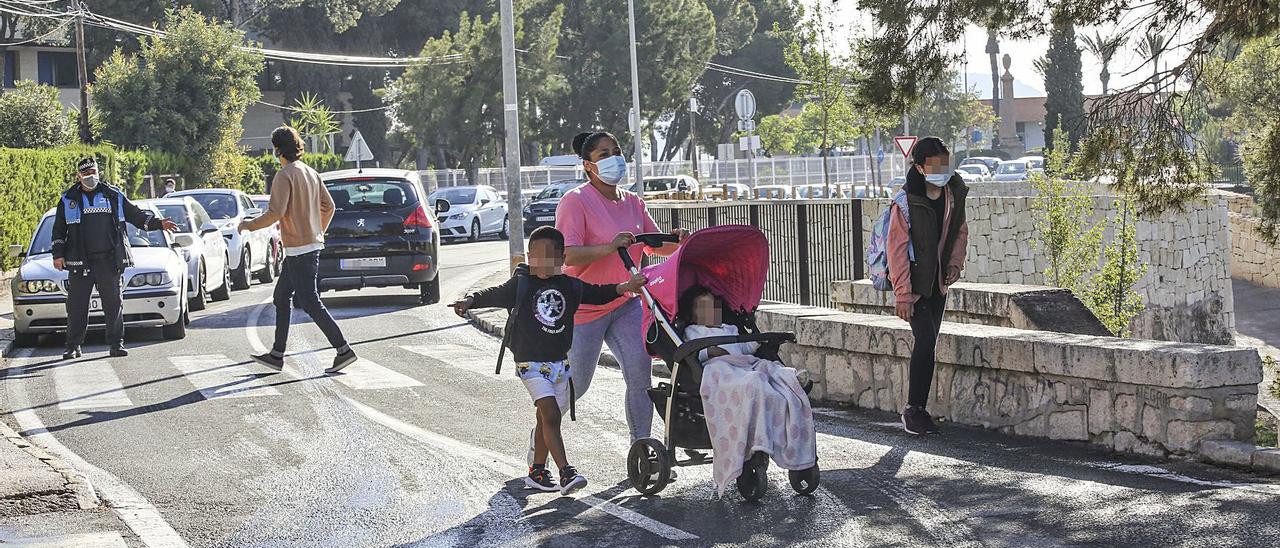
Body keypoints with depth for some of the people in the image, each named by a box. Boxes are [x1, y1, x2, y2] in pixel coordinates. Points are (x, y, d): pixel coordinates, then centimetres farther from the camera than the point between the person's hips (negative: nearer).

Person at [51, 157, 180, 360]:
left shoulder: (113, 196, 10)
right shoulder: (68, 200, 10)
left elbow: (136, 215, 15)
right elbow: (59, 231, 12)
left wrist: (158, 223, 4)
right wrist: (58, 255, 4)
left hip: (109, 260, 0)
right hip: (79, 262, 0)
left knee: (114, 303, 0)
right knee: (76, 306, 0)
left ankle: (117, 344, 7)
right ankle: (73, 346, 8)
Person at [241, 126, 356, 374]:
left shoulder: (285, 175, -15)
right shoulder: (311, 173, 12)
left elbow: (276, 213, -21)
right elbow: (328, 207, 15)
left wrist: (249, 225, -7)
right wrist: (319, 232, 27)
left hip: (299, 249, -10)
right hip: (312, 244, 10)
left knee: (310, 303, -8)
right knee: (281, 297, 16)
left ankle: (344, 350, -11)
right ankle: (277, 355, 20)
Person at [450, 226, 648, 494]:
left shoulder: (570, 286, 5)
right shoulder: (521, 284, -6)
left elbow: (598, 293, 13)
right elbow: (495, 295, -14)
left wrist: (625, 287, 1)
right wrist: (470, 301, -32)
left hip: (560, 361, 5)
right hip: (531, 362, -5)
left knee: (546, 419, 14)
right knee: (551, 415, -17)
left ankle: (537, 472, 26)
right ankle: (566, 472, -20)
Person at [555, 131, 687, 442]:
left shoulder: (632, 203, 8)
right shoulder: (575, 201, -13)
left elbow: (656, 246, 13)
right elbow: (567, 255, -24)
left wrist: (676, 241, -10)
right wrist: (610, 247, -38)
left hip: (624, 304, 5)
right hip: (584, 307, -5)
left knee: (640, 371, -11)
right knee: (575, 385, 3)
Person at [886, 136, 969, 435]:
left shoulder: (954, 193, 0)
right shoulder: (906, 200, -19)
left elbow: (960, 231, 17)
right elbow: (897, 248, -18)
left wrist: (955, 264, 0)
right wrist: (902, 293, -20)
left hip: (938, 282, 6)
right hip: (914, 282, -6)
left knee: (927, 344, 7)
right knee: (925, 339, -17)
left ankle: (915, 410, 15)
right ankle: (914, 408, -8)